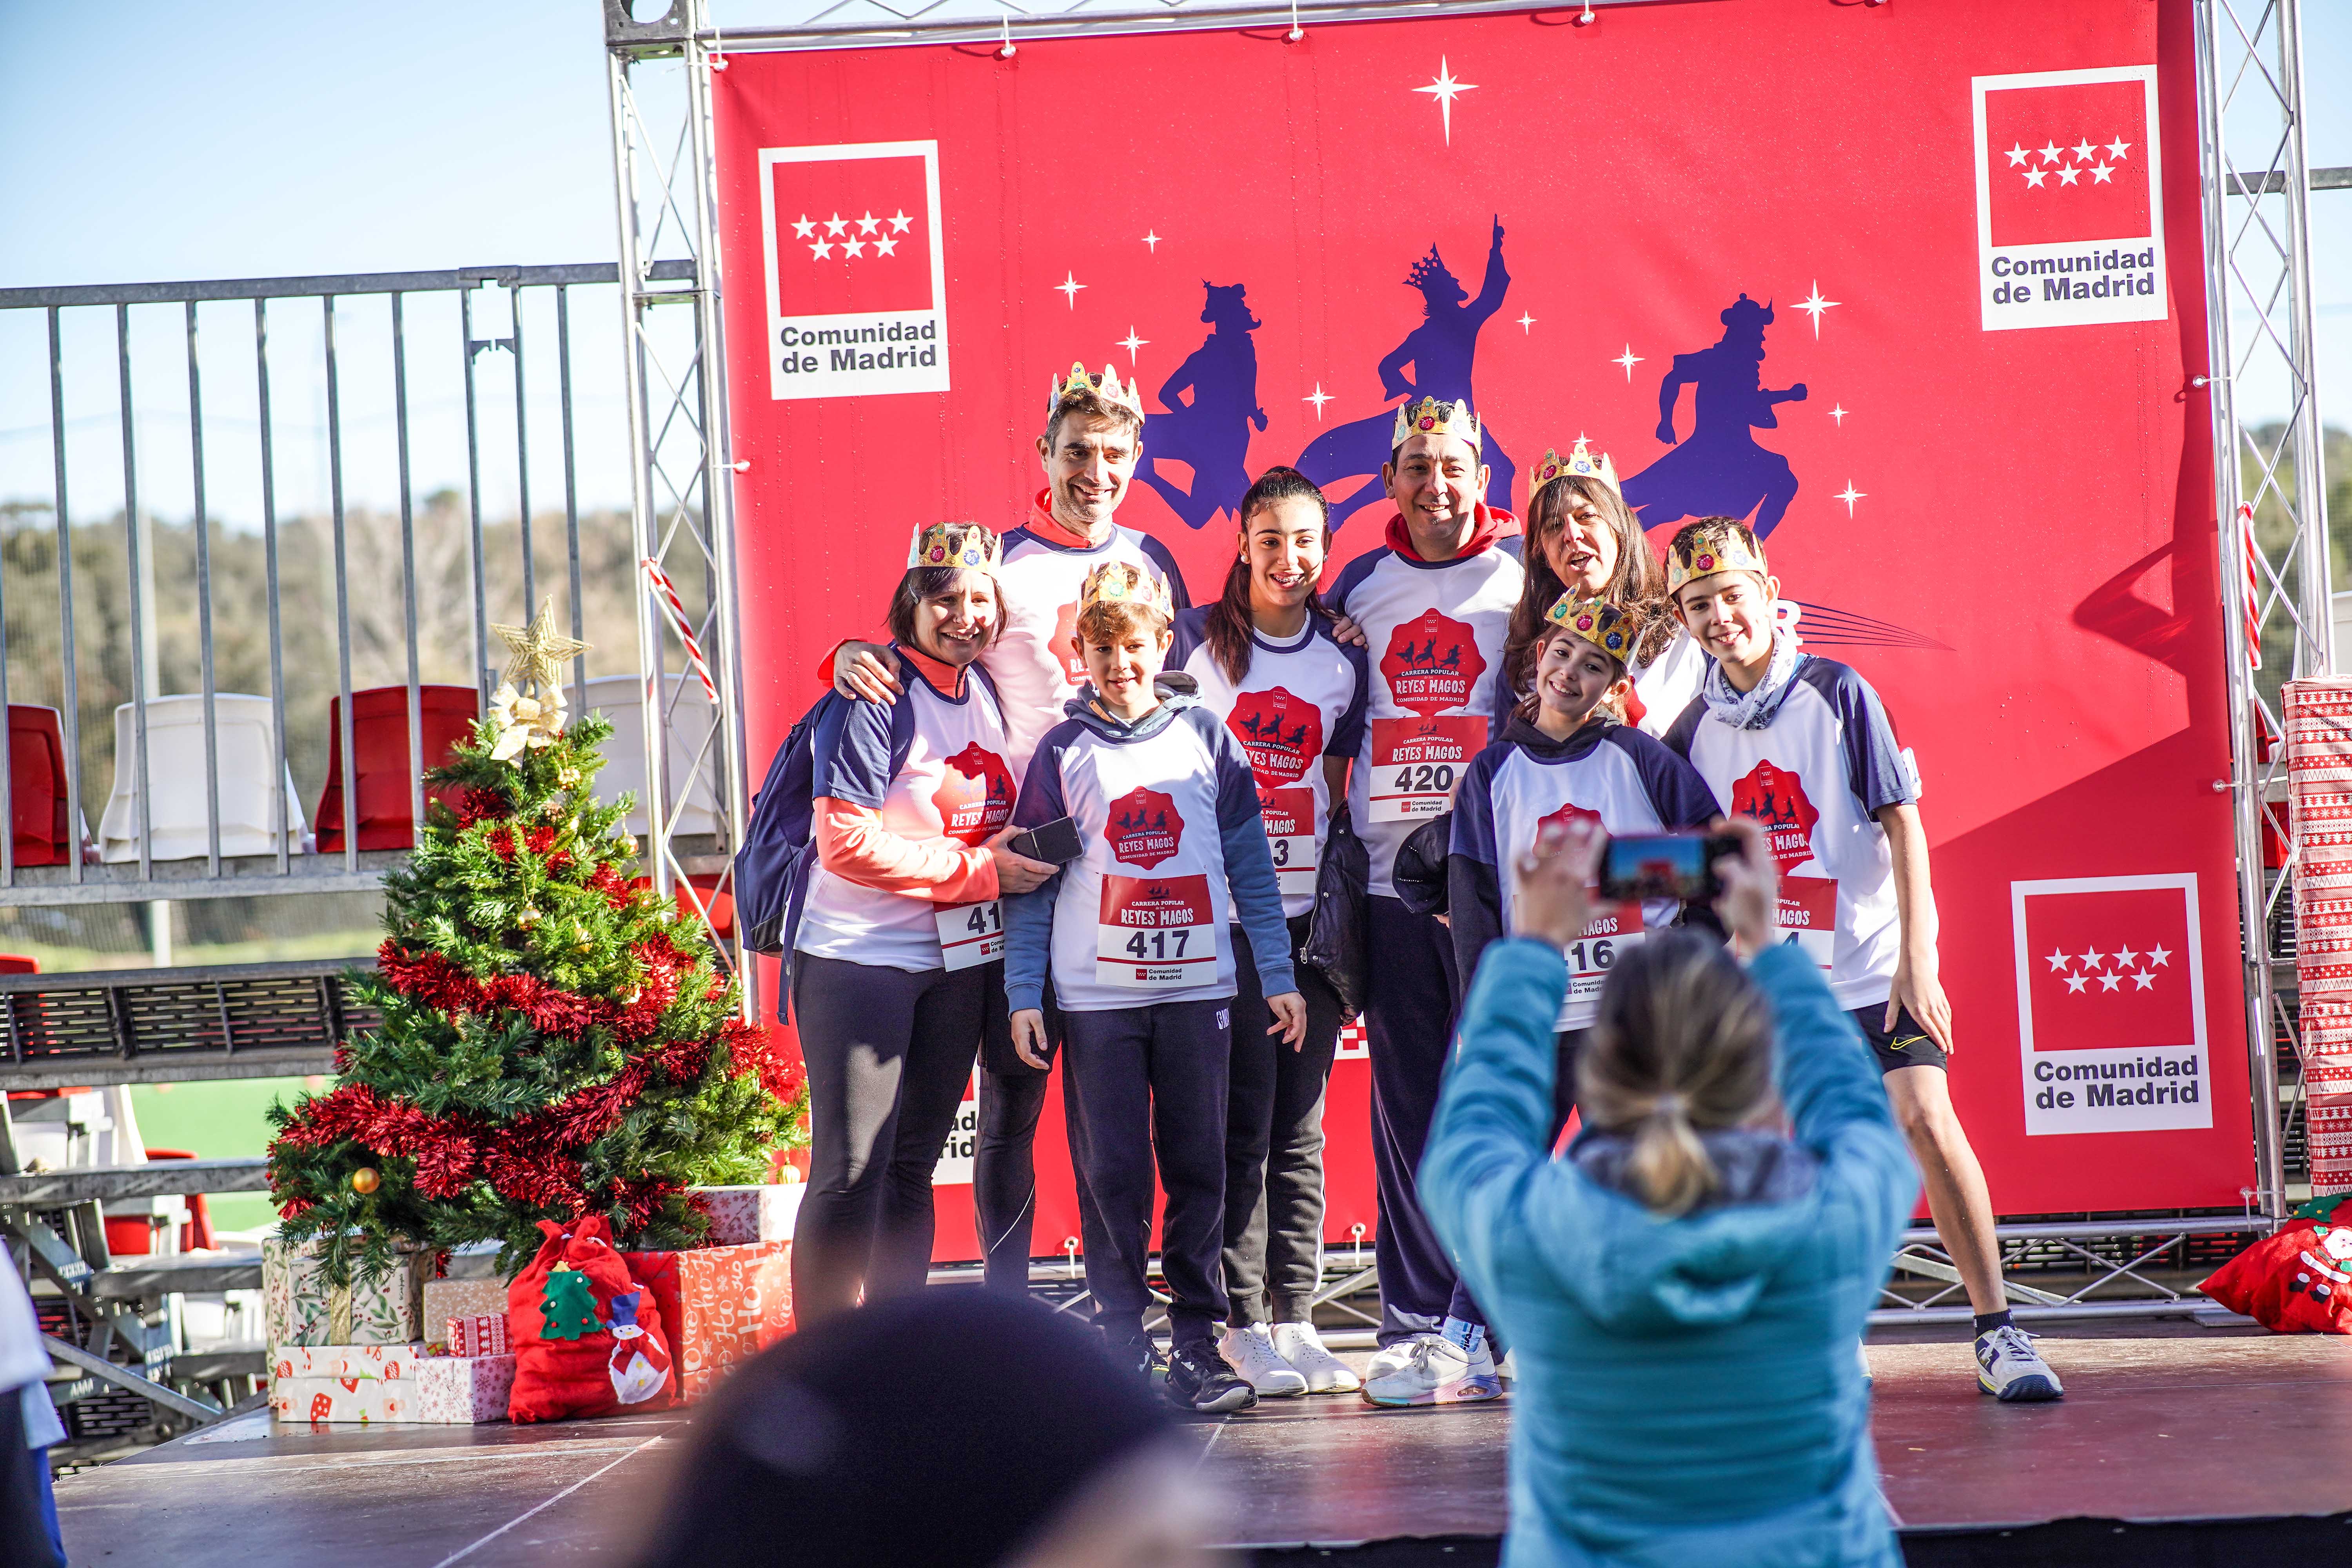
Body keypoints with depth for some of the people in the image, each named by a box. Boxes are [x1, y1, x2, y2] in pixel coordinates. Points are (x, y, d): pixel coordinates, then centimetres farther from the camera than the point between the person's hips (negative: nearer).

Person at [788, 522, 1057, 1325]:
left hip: (958, 958, 7)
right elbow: (848, 843, -19)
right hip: (858, 958, -7)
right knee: (850, 1173, -8)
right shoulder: (872, 701, -13)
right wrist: (978, 869, -15)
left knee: (913, 1166, 12)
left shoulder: (986, 694, 11)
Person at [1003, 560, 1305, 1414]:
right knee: (1112, 1175, 0)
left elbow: (1248, 862, 8)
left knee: (1198, 1169, 3)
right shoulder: (1063, 752, 5)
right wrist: (1023, 993, -1)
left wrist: (1278, 976, 4)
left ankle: (1196, 1344, 10)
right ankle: (1123, 1349, 7)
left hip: (1197, 988, 1)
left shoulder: (1205, 736, 7)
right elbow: (1032, 880, 6)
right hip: (1096, 996, -1)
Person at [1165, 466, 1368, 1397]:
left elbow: (1333, 788, 14)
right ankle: (1243, 1322, 0)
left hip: (1310, 916, 3)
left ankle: (1296, 1317, 11)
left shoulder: (1344, 660, 9)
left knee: (1301, 1126, 6)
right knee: (1243, 1122, -5)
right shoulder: (1199, 641, 0)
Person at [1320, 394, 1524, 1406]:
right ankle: (1412, 1323, 9)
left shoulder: (1523, 575, 3)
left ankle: (1476, 1323, 2)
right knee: (1406, 1104, 4)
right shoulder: (1361, 586, 12)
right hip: (1390, 877, 3)